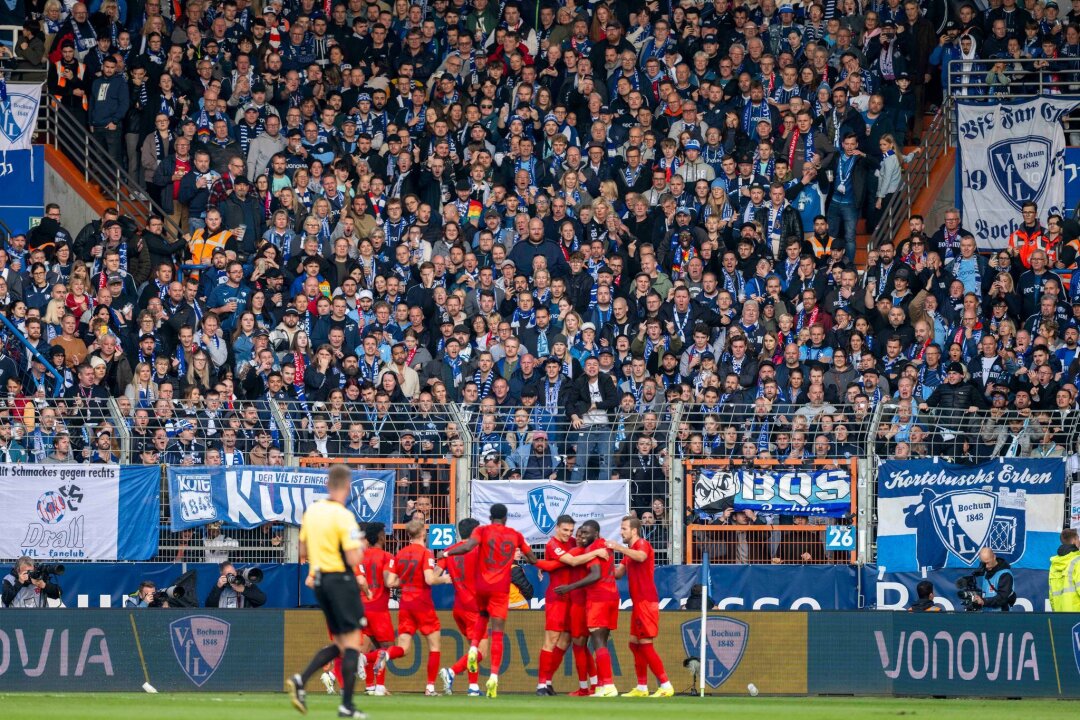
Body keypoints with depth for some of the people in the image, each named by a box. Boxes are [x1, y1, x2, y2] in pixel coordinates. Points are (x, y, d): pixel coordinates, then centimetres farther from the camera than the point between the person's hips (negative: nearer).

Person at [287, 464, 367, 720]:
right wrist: (360, 548, 1)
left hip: (320, 582, 7)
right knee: (351, 643, -1)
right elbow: (353, 559, -19)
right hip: (341, 581, -7)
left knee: (339, 643, 15)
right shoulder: (343, 516, -16)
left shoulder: (311, 512, 6)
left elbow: (303, 551, 15)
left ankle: (300, 680, -1)